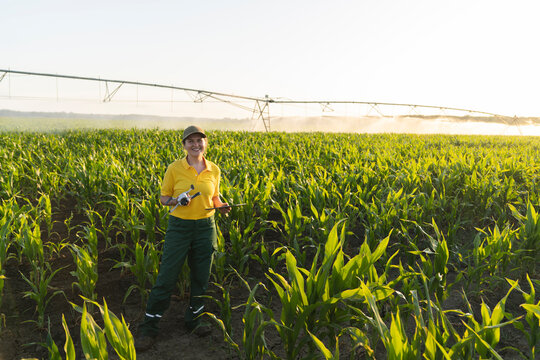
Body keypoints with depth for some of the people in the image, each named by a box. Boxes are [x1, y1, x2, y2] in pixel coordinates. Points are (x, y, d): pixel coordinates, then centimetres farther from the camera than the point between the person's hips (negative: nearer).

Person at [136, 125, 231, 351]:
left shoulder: (214, 170, 2)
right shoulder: (174, 169, -6)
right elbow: (163, 198, 2)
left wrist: (221, 206, -5)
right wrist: (176, 201, -19)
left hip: (205, 228, 3)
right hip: (179, 227, -2)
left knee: (201, 277, 12)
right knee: (166, 278, 1)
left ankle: (193, 321, 34)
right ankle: (148, 329, 16)